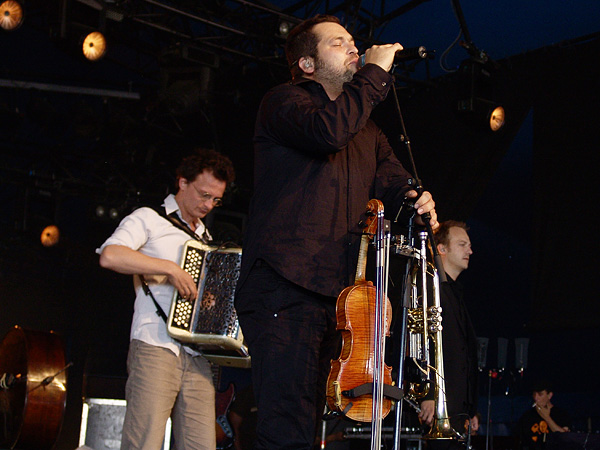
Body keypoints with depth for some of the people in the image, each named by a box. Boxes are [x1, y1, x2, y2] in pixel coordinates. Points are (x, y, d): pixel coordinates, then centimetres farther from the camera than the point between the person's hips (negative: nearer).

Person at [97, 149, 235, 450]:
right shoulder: (150, 219, 6)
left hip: (197, 359, 6)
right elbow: (110, 256, -13)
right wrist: (171, 268, -14)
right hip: (156, 350, -6)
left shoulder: (205, 239, 28)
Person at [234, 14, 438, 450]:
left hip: (334, 295, 8)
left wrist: (413, 197, -9)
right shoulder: (284, 101, 3)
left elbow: (390, 178, 15)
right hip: (286, 287, -8)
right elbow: (327, 131, -19)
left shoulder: (366, 129, 27)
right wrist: (375, 72, -9)